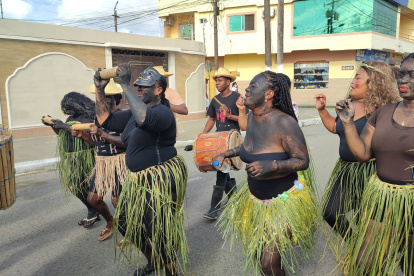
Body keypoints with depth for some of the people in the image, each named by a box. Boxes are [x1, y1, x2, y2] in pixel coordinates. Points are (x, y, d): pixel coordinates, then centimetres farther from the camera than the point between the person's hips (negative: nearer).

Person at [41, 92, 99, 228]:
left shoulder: (89, 115, -10)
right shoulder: (71, 117, 14)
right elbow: (61, 134, 22)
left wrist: (64, 126, -18)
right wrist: (52, 125, 6)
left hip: (83, 157, -8)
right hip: (71, 158, 8)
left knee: (80, 186, -5)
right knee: (74, 185, 10)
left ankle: (93, 213, 15)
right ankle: (93, 213, 22)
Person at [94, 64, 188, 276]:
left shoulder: (162, 112, -18)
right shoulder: (134, 113, 10)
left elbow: (143, 118, -41)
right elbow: (105, 120, 13)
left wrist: (125, 84, -34)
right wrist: (99, 90, 3)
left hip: (161, 178, -10)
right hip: (139, 179, 10)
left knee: (158, 230, 1)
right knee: (126, 221, 20)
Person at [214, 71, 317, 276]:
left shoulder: (284, 122, -26)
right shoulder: (251, 117, -4)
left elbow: (303, 160, -23)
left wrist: (272, 165, -38)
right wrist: (226, 154, 10)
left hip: (284, 200, -7)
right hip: (255, 196, 7)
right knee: (256, 252, 21)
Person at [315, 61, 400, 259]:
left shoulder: (382, 109, -16)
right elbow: (334, 127, 20)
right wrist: (321, 109, 8)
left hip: (369, 172, -7)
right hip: (345, 169, 7)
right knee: (330, 212, 14)